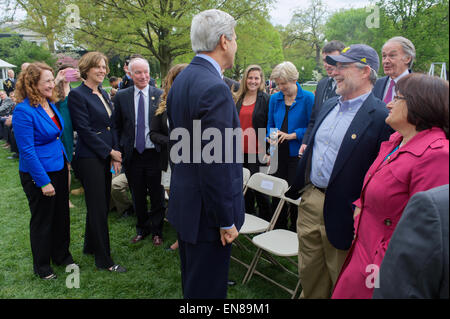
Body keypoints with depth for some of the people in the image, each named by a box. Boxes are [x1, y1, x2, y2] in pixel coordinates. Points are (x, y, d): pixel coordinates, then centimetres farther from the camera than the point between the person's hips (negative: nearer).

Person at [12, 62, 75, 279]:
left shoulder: (50, 104, 4)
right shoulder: (24, 111, -20)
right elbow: (27, 150, -21)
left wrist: (65, 160, 12)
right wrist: (43, 181, -20)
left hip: (58, 168, 7)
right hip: (38, 174, -7)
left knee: (61, 214, 18)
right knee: (42, 220, 9)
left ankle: (61, 255, 38)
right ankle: (41, 266, 29)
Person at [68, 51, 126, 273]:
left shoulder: (103, 93, 13)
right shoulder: (77, 94, -11)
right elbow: (84, 130, -15)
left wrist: (114, 154, 5)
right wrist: (110, 152, -12)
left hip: (106, 157, 8)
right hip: (89, 158, -8)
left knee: (102, 205, 15)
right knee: (98, 208, -1)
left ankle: (90, 246, 33)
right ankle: (104, 260, 10)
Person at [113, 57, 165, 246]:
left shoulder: (160, 95, -3)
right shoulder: (121, 96, 3)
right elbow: (117, 126, 7)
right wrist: (119, 151, 0)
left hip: (155, 154, -2)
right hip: (132, 155, 2)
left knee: (157, 197, 9)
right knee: (137, 197, 15)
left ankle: (156, 231, 28)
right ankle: (142, 229, 34)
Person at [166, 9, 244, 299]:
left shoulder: (182, 79, 7)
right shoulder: (215, 89, -23)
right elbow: (215, 164, -26)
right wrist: (226, 221, -17)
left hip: (184, 203, 10)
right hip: (206, 211, -10)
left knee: (192, 281, 26)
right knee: (206, 288, 8)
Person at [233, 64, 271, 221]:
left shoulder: (266, 99, -3)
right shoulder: (238, 99, 12)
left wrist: (268, 152, -12)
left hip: (257, 152, -5)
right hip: (240, 151, 5)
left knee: (260, 188, -1)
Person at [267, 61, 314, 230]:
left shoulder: (308, 98, -5)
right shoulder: (275, 98, 9)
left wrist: (293, 135, -15)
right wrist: (271, 142, 1)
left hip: (297, 154, -4)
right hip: (279, 154, 4)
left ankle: (296, 229, 19)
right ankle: (278, 229, 24)